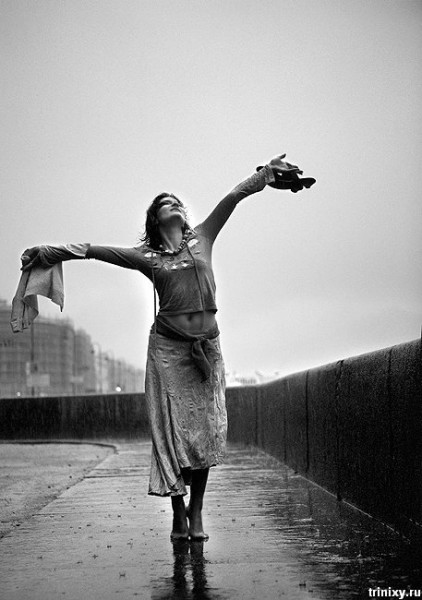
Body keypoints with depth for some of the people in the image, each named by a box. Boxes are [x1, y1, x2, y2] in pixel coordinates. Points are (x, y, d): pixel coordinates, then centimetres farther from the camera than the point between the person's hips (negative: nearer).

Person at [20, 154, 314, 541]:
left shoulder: (202, 238, 12)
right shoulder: (147, 257, 7)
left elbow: (233, 198, 12)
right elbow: (92, 250, 6)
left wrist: (265, 174, 10)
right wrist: (47, 253, 3)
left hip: (207, 343, 2)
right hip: (168, 346, -2)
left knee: (206, 428, -1)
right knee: (173, 429, -2)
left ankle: (196, 511, 10)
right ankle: (179, 515, 6)